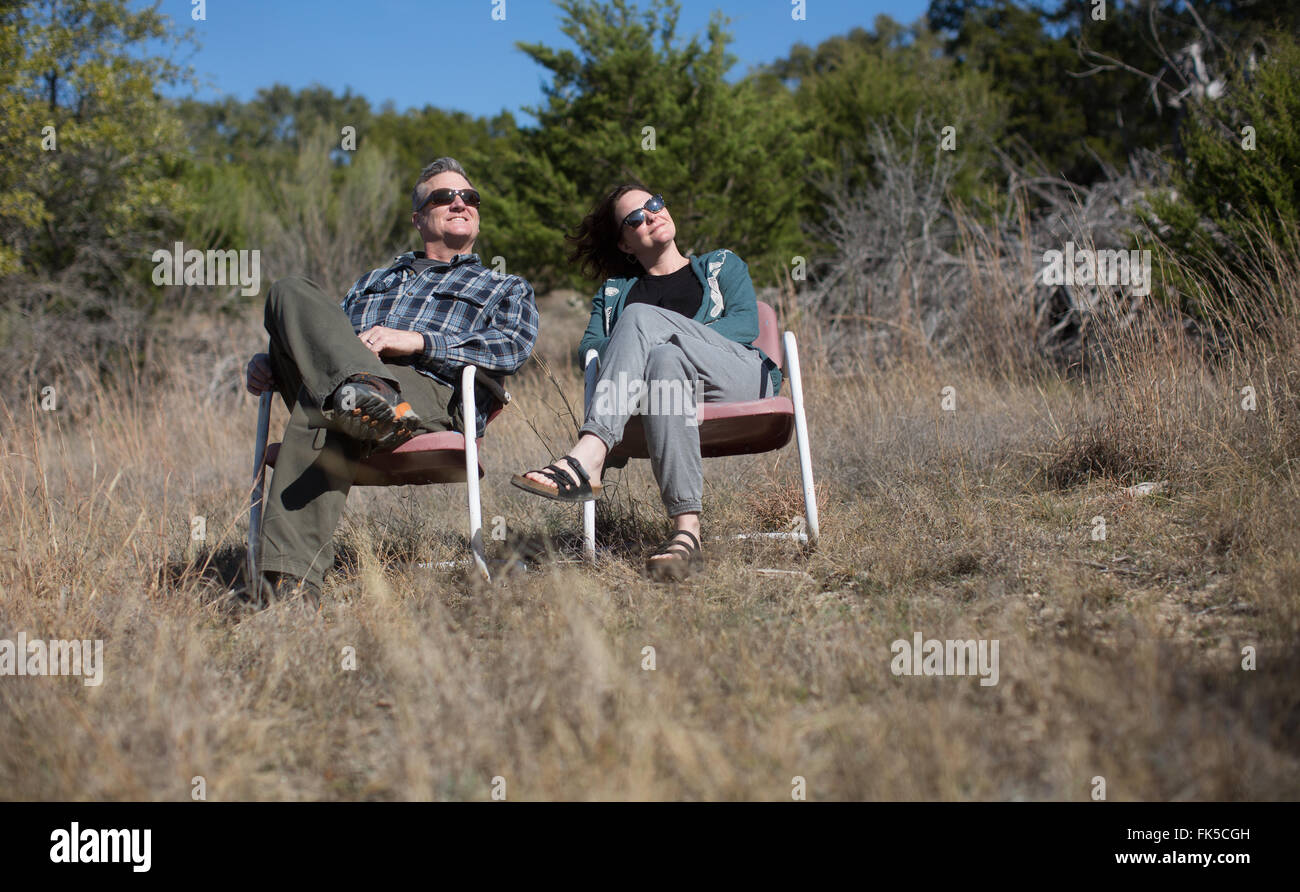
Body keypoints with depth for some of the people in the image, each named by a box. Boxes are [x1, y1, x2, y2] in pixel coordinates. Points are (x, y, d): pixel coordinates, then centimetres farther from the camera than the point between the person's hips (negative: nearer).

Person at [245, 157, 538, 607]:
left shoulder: (507, 289, 30)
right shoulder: (373, 281, 45)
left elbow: (514, 345, 7)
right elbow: (330, 333, 36)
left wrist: (418, 341, -7)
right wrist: (272, 362, 10)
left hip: (432, 391, -4)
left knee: (318, 406, -38)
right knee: (292, 292, -30)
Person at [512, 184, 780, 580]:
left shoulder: (722, 265, 29)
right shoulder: (615, 292, 33)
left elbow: (745, 325, 9)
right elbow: (588, 347, 14)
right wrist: (634, 348, -10)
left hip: (743, 379, -1)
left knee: (641, 317, -28)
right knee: (665, 360, -38)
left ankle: (584, 461, -49)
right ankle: (686, 531, -54)